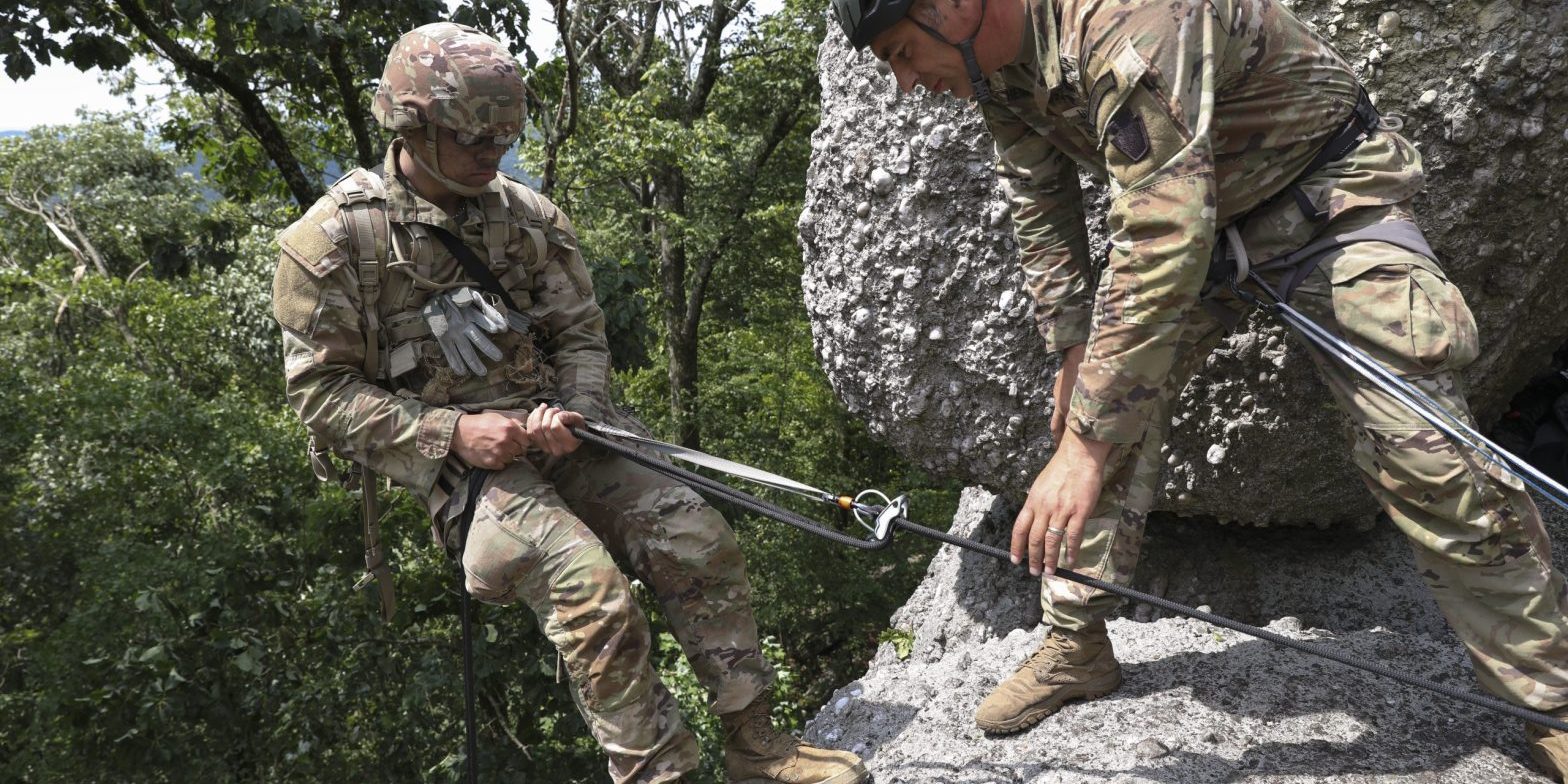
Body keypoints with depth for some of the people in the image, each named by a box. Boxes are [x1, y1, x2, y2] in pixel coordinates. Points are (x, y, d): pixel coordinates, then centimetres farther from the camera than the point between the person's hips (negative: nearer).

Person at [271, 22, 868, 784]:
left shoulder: (526, 215, 7)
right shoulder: (334, 238, -6)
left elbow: (580, 331, 11)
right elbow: (321, 390, -7)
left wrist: (575, 411, -11)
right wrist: (452, 431, -17)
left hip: (557, 433, 5)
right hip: (457, 458, -4)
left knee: (696, 536, -12)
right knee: (587, 584, -28)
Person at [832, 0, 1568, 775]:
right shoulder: (997, 63, -9)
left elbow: (1166, 246, -42)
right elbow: (1040, 207, 4)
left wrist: (1085, 444, -41)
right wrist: (1074, 348, -1)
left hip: (1327, 196, -7)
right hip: (1180, 215, 8)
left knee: (1423, 455, -12)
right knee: (1108, 410, 0)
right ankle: (1076, 646, 13)